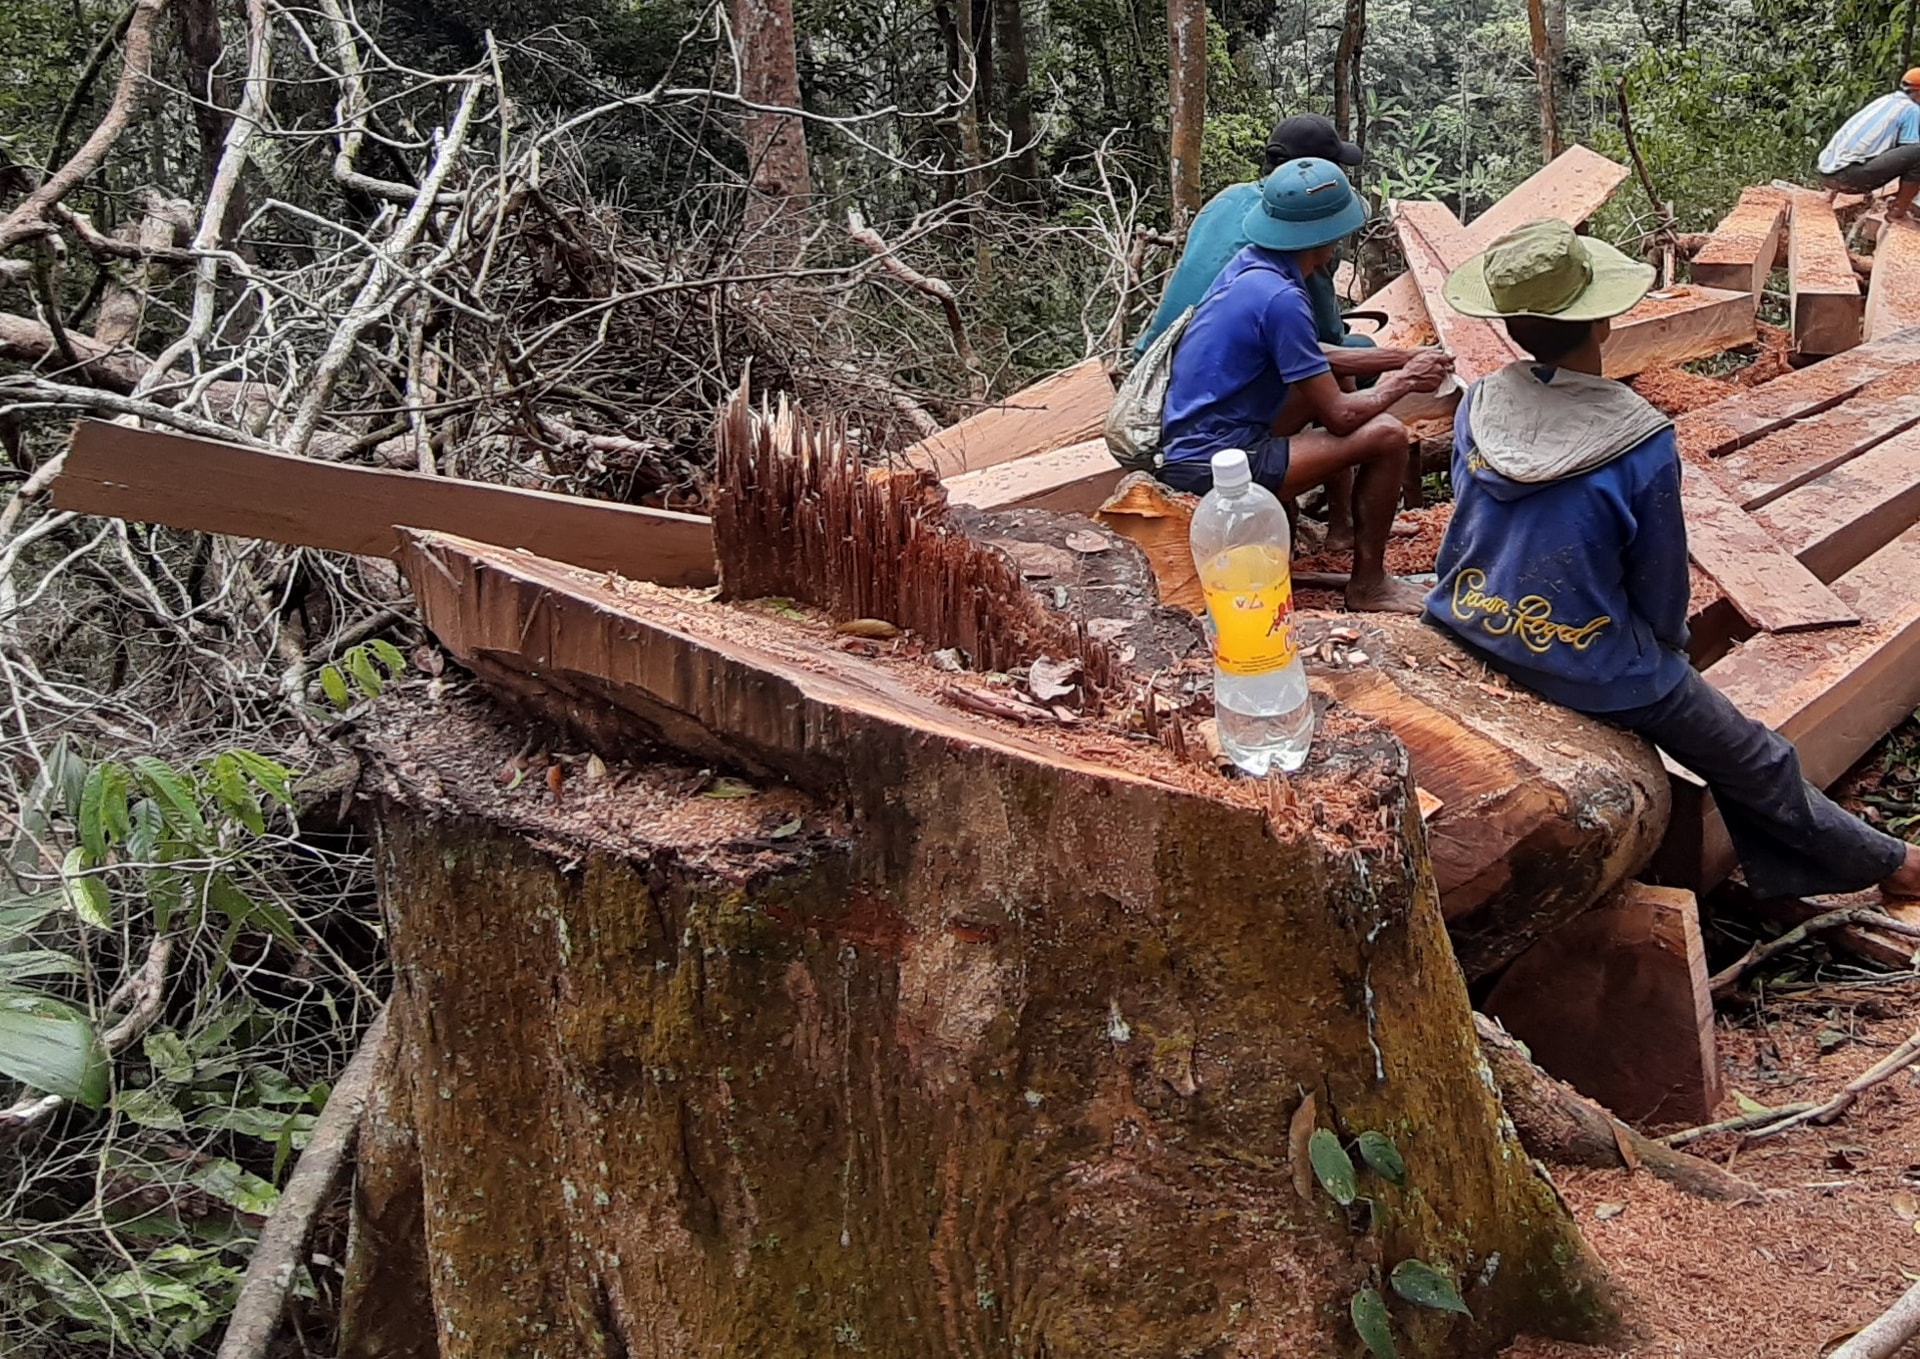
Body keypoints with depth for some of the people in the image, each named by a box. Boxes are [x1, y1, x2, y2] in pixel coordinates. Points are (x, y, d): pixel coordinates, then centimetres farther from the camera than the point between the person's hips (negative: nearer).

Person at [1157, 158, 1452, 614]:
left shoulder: (1250, 265, 5)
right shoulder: (1280, 298, -22)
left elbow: (1307, 358, 20)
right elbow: (1339, 416, -15)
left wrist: (1400, 361, 18)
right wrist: (1402, 382, 3)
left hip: (1184, 443, 10)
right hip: (1215, 465, -10)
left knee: (1328, 382, 22)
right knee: (1387, 437, -8)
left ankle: (1356, 524, 31)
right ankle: (1368, 584, 7)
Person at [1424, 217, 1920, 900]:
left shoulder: (1478, 405, -8)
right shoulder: (1642, 445, -23)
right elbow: (1661, 583, -10)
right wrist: (1666, 644, 13)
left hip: (1472, 627, 5)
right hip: (1589, 667, -5)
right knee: (1753, 761, 19)